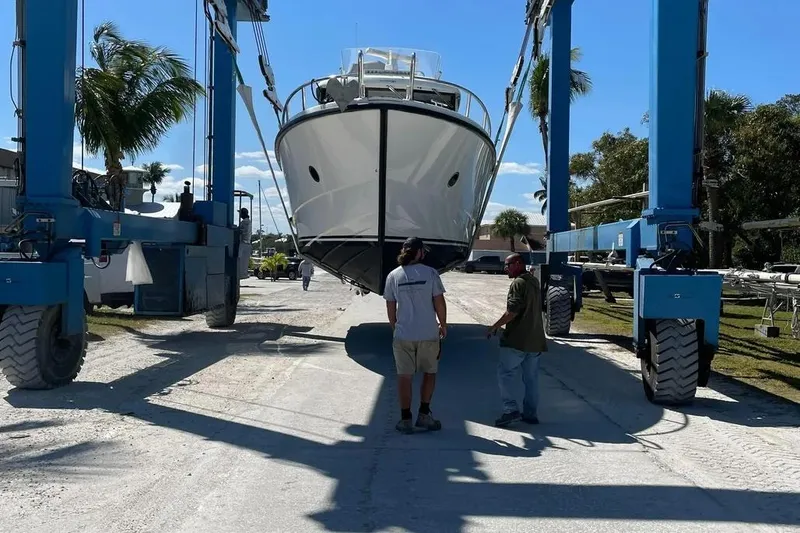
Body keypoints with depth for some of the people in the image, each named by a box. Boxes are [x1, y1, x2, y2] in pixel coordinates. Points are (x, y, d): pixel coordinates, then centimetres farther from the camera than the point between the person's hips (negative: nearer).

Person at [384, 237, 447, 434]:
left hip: (403, 334, 1)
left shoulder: (393, 275, -1)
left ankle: (405, 419, 11)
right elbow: (439, 303, -5)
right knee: (429, 373, 17)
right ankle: (424, 414, 18)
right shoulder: (430, 273, -7)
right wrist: (443, 325, 9)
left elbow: (390, 307, 4)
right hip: (429, 334, -1)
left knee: (404, 376, 8)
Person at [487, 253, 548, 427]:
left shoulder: (518, 283, -12)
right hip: (535, 340, 9)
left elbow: (512, 311, -20)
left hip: (516, 340, -9)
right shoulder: (534, 282, 16)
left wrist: (495, 326, -12)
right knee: (531, 378, 11)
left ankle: (511, 409, -10)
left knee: (505, 374, -3)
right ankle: (531, 413, 15)